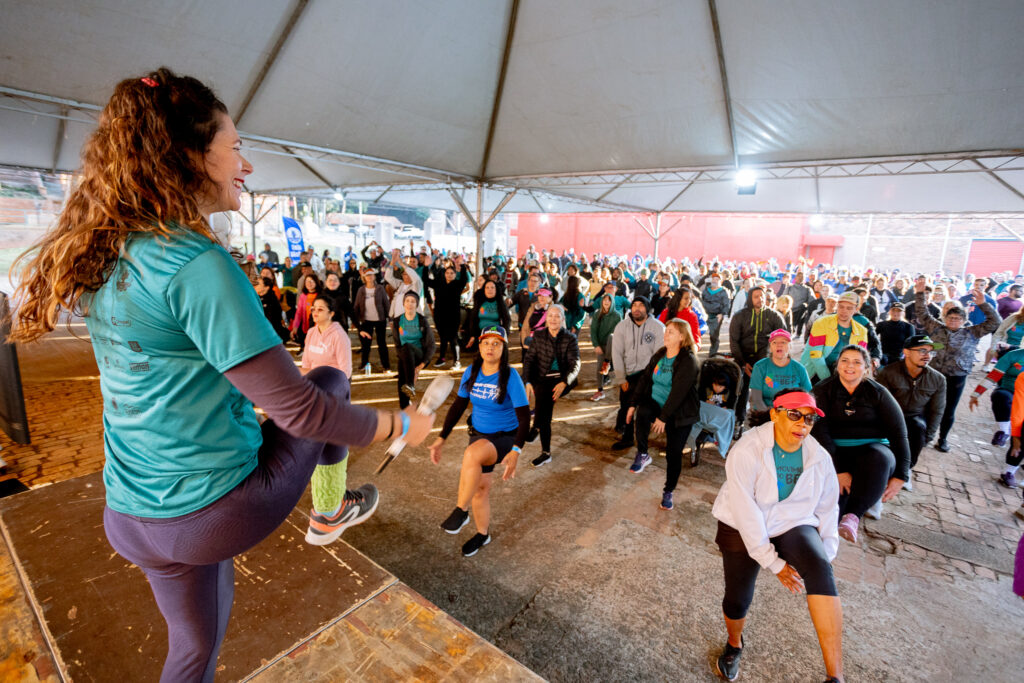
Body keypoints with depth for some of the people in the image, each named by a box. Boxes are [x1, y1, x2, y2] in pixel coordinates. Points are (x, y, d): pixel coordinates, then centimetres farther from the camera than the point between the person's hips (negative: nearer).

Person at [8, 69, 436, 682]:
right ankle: (330, 513, 32)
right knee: (329, 379, 13)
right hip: (217, 510, -7)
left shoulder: (105, 258, 2)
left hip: (133, 517, 8)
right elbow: (296, 408, -27)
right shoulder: (197, 263, -25)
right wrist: (401, 425, -14)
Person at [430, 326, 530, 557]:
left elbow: (524, 417, -22)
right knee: (480, 488, 13)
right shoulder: (471, 372, -5)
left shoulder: (510, 376, -19)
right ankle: (482, 534, 41)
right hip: (479, 435, 5)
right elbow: (458, 406, 2)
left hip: (505, 438, -5)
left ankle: (461, 510, -13)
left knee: (471, 454, -34)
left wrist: (516, 451, -35)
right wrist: (441, 439, -4)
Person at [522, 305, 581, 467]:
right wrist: (528, 382, -11)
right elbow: (528, 359, 2)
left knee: (544, 392, -27)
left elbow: (575, 364, -10)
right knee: (545, 415, -6)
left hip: (563, 380, -2)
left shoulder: (570, 338, -3)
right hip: (542, 380, 2)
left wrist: (564, 383, -25)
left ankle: (536, 428, -8)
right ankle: (546, 453, 12)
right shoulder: (539, 336, 3)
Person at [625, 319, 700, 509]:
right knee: (642, 413, -30)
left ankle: (668, 491, 20)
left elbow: (678, 392, -21)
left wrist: (664, 417, -24)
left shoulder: (688, 361, -16)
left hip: (680, 413, -4)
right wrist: (634, 404, -3)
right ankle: (642, 454, -11)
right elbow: (645, 378, 4)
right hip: (656, 403, 4)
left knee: (674, 453, -2)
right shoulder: (659, 354, 5)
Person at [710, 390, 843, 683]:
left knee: (820, 569, -29)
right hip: (743, 529, -2)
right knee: (737, 601, -2)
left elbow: (827, 508, 7)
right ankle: (734, 645, 34)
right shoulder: (746, 451, -22)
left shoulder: (819, 458, -7)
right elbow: (745, 511, -22)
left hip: (793, 525, 3)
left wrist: (826, 555, -2)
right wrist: (773, 562, -19)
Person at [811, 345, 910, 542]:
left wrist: (901, 476, -8)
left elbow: (898, 433, 3)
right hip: (836, 452, -2)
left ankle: (853, 515, -32)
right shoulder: (823, 391, 2)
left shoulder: (878, 392, 6)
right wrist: (838, 470, -21)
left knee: (879, 458, -36)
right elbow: (819, 430, -9)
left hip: (873, 448, 2)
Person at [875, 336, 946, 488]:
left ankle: (907, 469, -9)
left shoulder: (938, 379, 0)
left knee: (919, 426, -31)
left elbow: (937, 411, 4)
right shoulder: (888, 373, -13)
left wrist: (925, 439, -5)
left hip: (916, 417, 3)